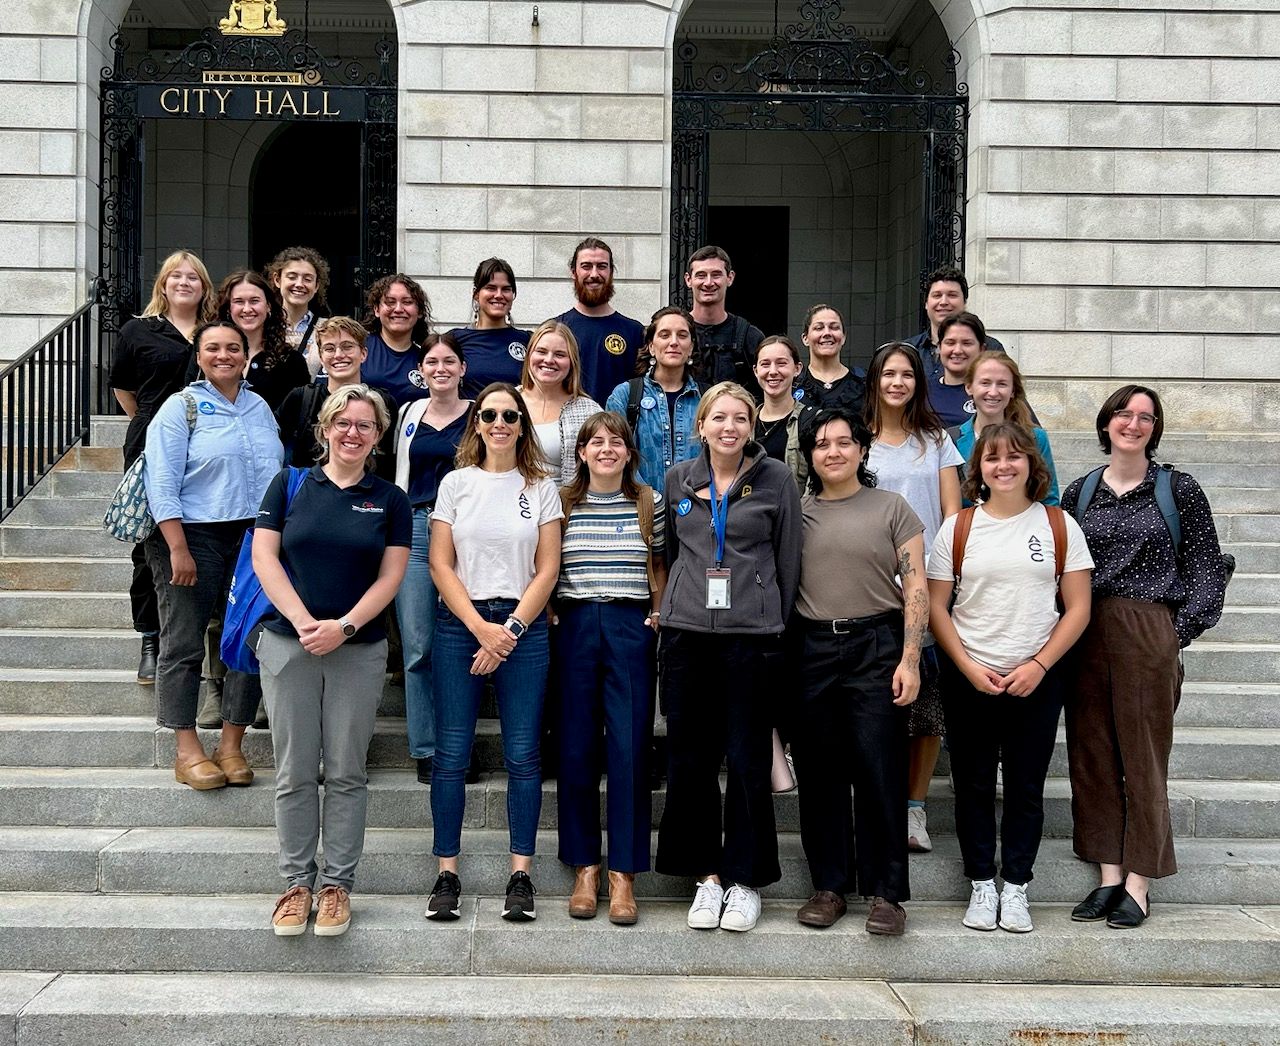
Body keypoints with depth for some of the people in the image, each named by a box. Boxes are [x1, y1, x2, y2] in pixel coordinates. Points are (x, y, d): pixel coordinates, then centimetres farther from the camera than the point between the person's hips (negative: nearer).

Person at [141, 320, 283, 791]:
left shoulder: (260, 408, 12)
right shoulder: (182, 407, -3)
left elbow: (278, 474, 17)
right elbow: (162, 485, -10)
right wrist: (179, 549, -17)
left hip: (253, 539, 5)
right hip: (193, 536, -5)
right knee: (183, 645, 0)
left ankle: (231, 747, 15)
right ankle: (187, 752, 7)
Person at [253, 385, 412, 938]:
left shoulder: (390, 499, 6)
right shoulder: (290, 485, 5)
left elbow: (390, 576, 1)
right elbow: (264, 557, -1)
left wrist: (342, 627, -12)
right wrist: (304, 622, -12)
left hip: (359, 650, 0)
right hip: (288, 644, 0)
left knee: (346, 773, 4)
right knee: (294, 773, 4)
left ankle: (337, 884, 13)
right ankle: (297, 882, 14)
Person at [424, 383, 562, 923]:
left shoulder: (542, 489, 7)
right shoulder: (456, 483, 7)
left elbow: (547, 571, 3)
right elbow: (440, 564, 2)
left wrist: (510, 629, -8)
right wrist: (480, 628, -9)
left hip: (523, 626, 0)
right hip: (459, 624, 0)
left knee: (523, 754, 0)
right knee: (451, 753, -1)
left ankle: (521, 874, 6)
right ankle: (447, 873, 7)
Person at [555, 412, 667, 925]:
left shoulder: (648, 503, 6)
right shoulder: (562, 502, 7)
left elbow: (658, 566, 15)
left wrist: (659, 613, 3)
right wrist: (549, 614, 0)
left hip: (631, 628, -1)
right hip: (575, 628, 1)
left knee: (629, 748, -3)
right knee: (576, 747, 3)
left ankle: (624, 872, 4)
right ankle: (584, 865, 14)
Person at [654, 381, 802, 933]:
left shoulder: (776, 479, 1)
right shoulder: (679, 479, 9)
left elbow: (788, 560, 5)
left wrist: (774, 627, 4)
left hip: (752, 635, -3)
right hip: (686, 634, 3)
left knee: (748, 759, 1)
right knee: (689, 758, 4)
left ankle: (746, 879, 14)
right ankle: (707, 874, 17)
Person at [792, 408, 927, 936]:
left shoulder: (892, 508, 4)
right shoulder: (796, 511, 10)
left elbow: (916, 589, 0)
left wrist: (909, 660, -8)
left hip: (876, 647, -2)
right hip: (812, 649, 2)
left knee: (879, 771, -4)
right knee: (820, 773, 6)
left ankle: (886, 892, 4)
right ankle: (829, 886, 16)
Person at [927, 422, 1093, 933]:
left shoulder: (1060, 526, 1)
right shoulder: (958, 528, 2)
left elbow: (1078, 608, 0)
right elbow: (936, 606, 2)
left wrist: (1037, 666, -10)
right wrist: (969, 667, -9)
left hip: (1038, 678, 0)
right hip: (969, 677, 0)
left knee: (1026, 786, 5)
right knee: (973, 785, 6)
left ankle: (1015, 887, 17)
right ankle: (981, 885, 18)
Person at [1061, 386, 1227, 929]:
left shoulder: (1179, 491, 2)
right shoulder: (1079, 493, 10)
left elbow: (1207, 569, 3)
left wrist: (1181, 631, -5)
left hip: (1150, 635, -3)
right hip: (1085, 636, 4)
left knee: (1143, 756, 0)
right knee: (1092, 755, 5)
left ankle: (1138, 884, 8)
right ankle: (1108, 877, 14)